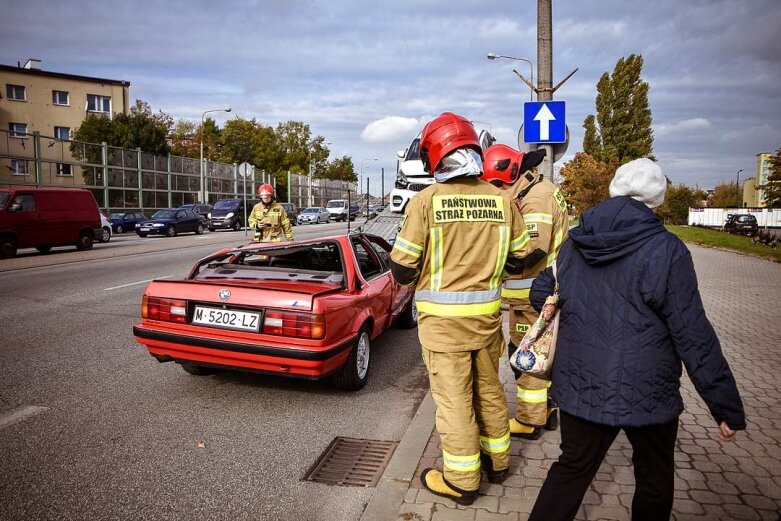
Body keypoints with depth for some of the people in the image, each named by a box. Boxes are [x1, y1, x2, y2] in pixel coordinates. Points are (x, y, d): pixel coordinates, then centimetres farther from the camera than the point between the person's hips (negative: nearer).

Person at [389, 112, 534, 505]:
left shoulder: (426, 201, -14)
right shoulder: (502, 200, -3)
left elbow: (402, 269, -12)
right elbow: (519, 259, 6)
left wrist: (420, 273, 11)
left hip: (442, 317, -4)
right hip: (487, 313, 4)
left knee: (453, 397, 8)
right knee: (489, 389, 21)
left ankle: (461, 481, 23)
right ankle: (497, 461, 39)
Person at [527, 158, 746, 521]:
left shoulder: (575, 244, 0)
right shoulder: (666, 251, -15)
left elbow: (540, 294, 11)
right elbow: (694, 337, -15)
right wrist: (727, 407, -6)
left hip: (580, 387, 4)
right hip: (645, 393, -4)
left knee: (573, 467, 20)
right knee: (654, 478, 20)